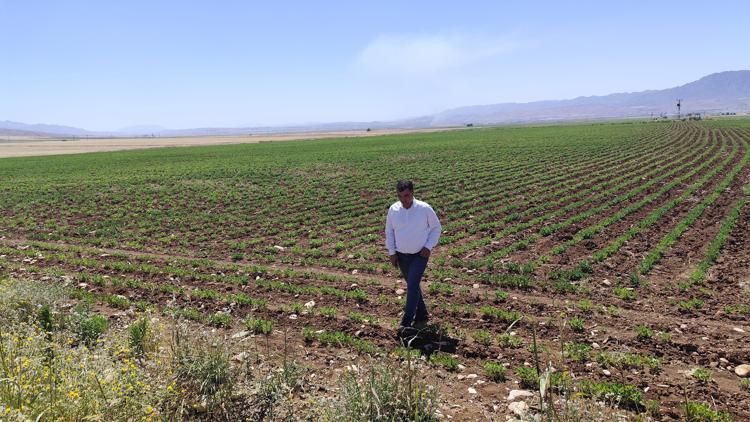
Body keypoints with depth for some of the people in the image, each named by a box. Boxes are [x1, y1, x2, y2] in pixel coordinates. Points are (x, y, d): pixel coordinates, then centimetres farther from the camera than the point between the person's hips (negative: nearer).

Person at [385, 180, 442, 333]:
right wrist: (392, 252, 2)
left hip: (420, 254, -4)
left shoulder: (424, 208, -14)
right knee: (412, 285, 15)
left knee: (412, 285, -14)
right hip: (401, 255, 4)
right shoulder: (393, 209, -6)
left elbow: (436, 228, -1)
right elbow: (389, 232, 6)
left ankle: (406, 322, -8)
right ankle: (422, 315, 33)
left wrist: (429, 246, -11)